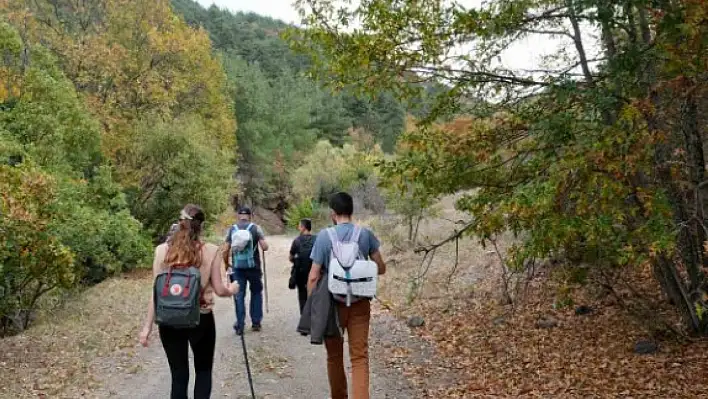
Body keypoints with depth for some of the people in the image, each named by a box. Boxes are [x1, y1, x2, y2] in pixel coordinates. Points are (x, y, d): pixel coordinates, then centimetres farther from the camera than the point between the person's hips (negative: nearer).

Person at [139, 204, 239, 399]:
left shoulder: (162, 250, -6)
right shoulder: (211, 251, -10)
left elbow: (157, 292, -6)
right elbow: (219, 290, -6)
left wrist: (147, 327, 2)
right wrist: (232, 289, 16)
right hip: (202, 320, -1)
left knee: (179, 375, 13)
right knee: (203, 370, 20)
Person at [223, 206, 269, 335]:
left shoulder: (232, 229, 2)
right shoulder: (255, 228, -3)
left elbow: (226, 250, 0)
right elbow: (265, 247, -9)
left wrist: (226, 263, 14)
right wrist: (262, 243, 12)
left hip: (237, 267, 1)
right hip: (253, 266, -1)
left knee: (239, 295, 7)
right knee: (256, 293, 15)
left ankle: (240, 326, 7)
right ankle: (256, 323, 17)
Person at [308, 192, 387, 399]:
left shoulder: (324, 236, -9)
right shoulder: (366, 234, -3)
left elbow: (313, 277, -10)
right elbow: (381, 268, 4)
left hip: (333, 304, -1)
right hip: (360, 304, 1)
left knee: (334, 356, 17)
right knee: (360, 356, 2)